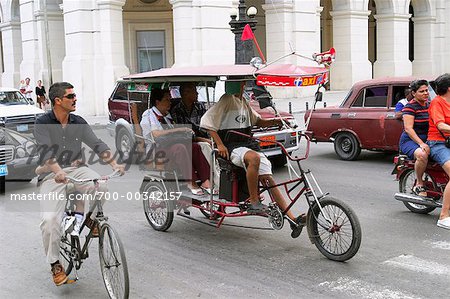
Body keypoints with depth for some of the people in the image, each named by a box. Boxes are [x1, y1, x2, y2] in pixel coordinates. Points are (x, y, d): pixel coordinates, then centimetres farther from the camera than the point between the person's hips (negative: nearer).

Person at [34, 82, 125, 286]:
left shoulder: (78, 123, 8)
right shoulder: (43, 123, -5)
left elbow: (97, 144, 1)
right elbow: (46, 151, -20)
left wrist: (114, 164, -15)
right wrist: (58, 172, -39)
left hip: (77, 169, 3)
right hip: (52, 175, -3)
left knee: (102, 187, -29)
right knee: (49, 220, -21)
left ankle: (80, 214, 3)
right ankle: (55, 264, 2)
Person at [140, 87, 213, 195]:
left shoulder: (167, 115, 23)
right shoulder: (148, 115, -3)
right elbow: (155, 134, -19)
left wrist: (186, 133, 3)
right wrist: (179, 130, -21)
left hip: (170, 145, 7)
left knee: (195, 147, -21)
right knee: (180, 148, -36)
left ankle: (205, 181, -30)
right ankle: (190, 182, -33)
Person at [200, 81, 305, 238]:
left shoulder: (243, 102, 20)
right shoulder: (226, 100, -5)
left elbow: (257, 120, 30)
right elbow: (207, 120, -13)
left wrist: (274, 121, 10)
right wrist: (219, 144, -20)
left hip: (248, 144, 7)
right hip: (232, 147, -7)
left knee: (268, 178, -9)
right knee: (254, 158, -39)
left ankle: (293, 219, -14)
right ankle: (253, 203, -29)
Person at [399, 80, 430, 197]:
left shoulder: (428, 104, 12)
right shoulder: (410, 106, -10)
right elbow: (408, 129, -18)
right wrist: (421, 144, -27)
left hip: (426, 140, 7)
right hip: (410, 140, -7)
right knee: (422, 155, -36)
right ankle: (419, 184, -17)